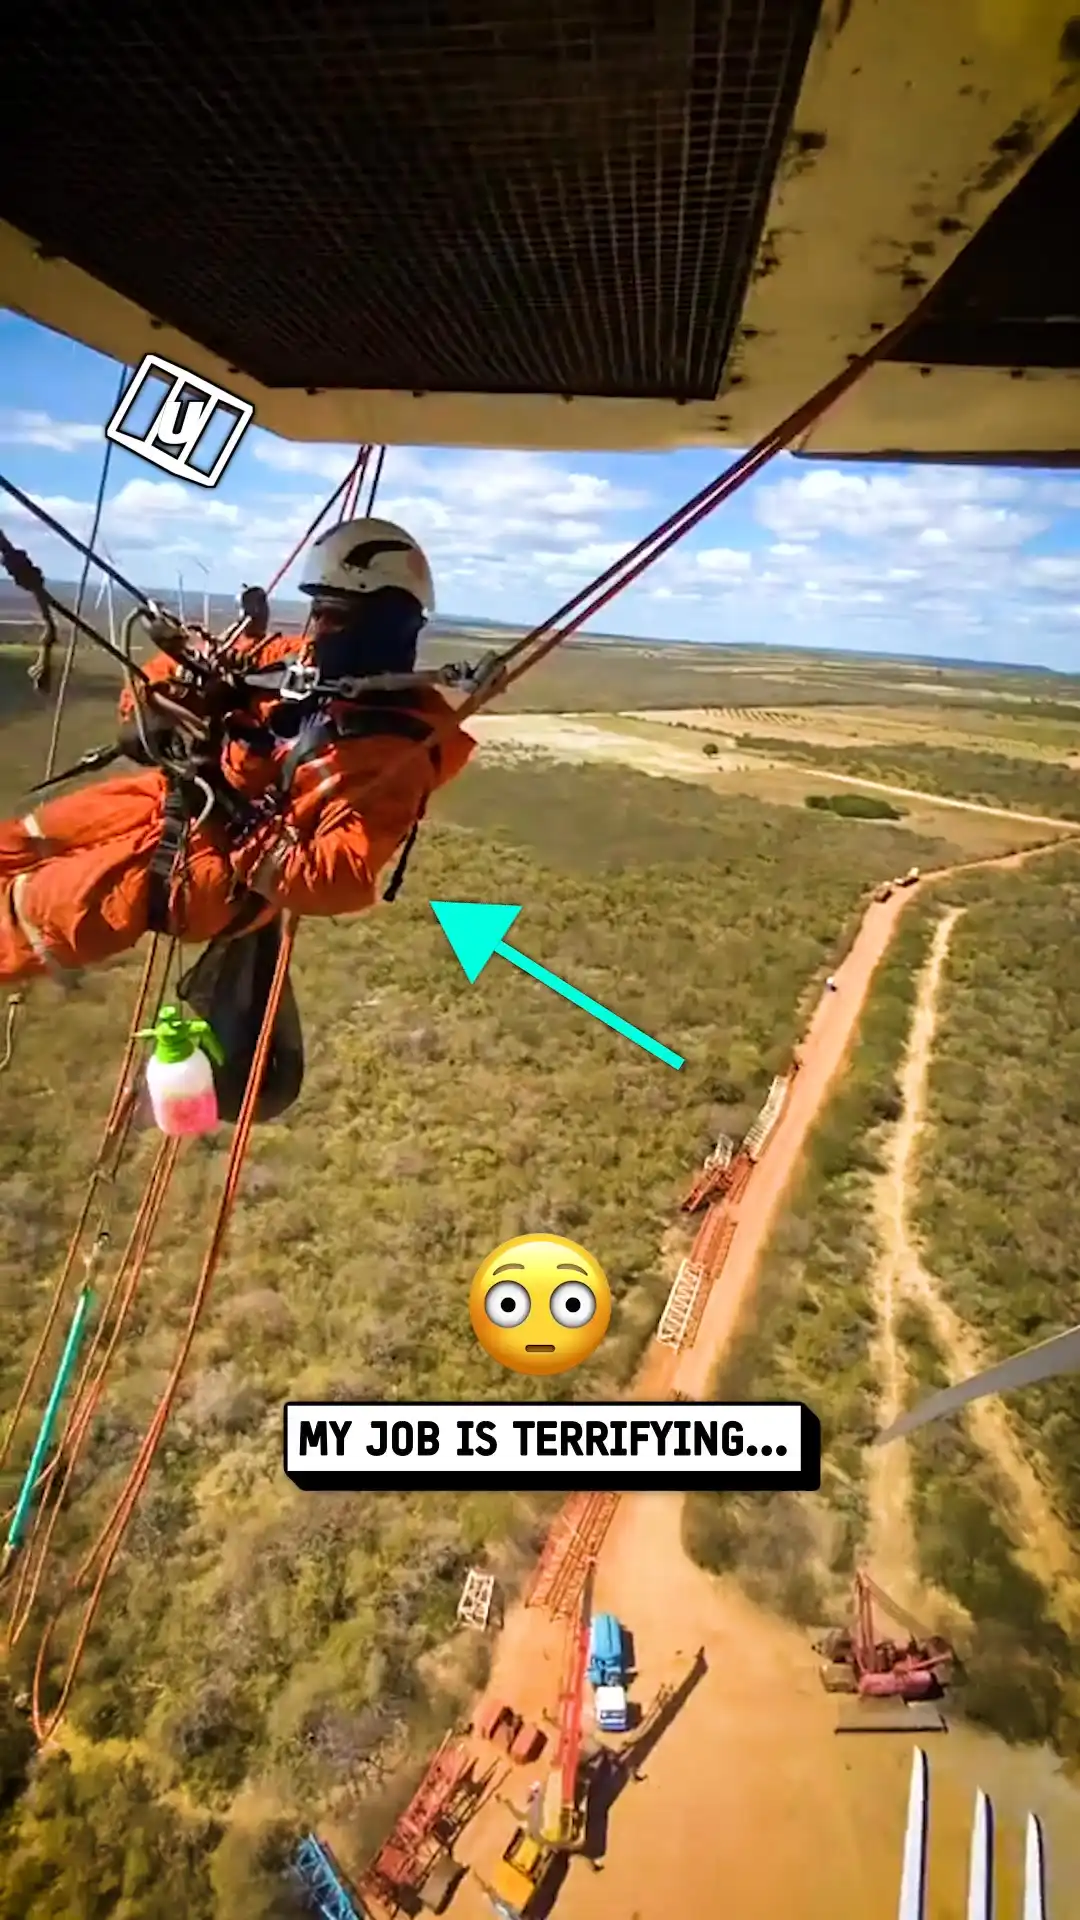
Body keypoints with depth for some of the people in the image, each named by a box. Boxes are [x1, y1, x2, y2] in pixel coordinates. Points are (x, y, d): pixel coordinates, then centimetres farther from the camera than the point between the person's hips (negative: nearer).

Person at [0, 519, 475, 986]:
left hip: (225, 874, -8)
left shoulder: (392, 752, -24)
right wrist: (149, 709, -6)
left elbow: (343, 881, -31)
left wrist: (243, 829, -32)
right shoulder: (299, 660, -2)